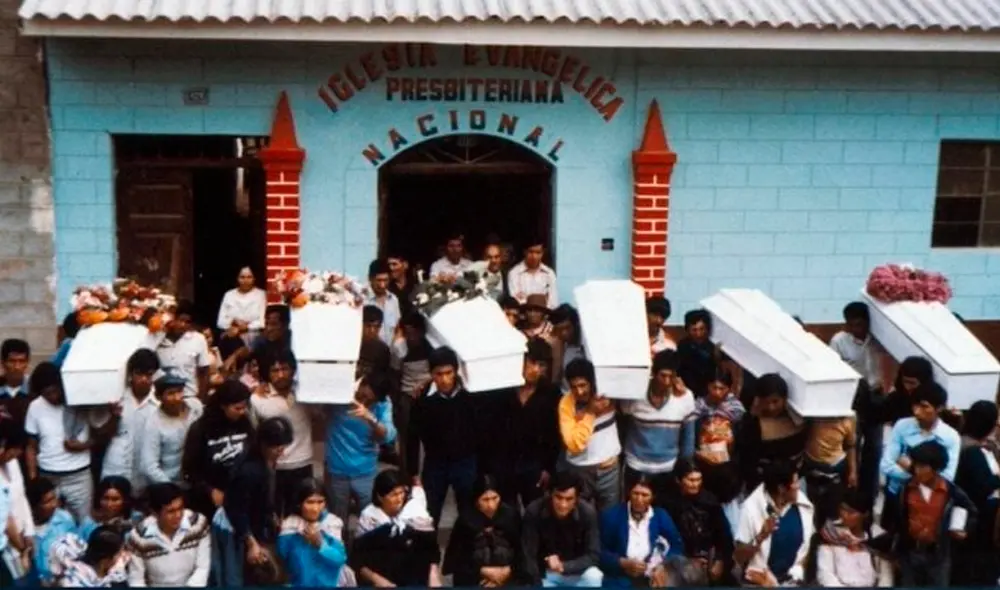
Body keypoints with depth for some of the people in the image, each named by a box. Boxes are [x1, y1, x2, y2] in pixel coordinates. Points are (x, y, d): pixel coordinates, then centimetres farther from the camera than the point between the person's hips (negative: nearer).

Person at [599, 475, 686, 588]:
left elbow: (677, 546, 4)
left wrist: (664, 567, -14)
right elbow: (600, 552, 2)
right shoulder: (611, 516, 4)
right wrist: (623, 563, -14)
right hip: (620, 579, -2)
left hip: (652, 578, 2)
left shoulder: (661, 516, 11)